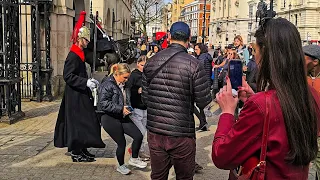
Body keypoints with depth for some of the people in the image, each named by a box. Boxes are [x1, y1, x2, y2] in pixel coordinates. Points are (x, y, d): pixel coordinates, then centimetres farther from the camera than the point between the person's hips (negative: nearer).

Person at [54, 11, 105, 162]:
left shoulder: (79, 55, 14)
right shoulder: (73, 55, -16)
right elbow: (68, 76, -23)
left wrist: (89, 81, 13)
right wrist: (86, 82, -25)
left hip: (80, 95, 10)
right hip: (75, 97, -10)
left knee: (83, 122, 13)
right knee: (77, 122, -4)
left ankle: (81, 149, 23)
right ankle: (76, 153, 5)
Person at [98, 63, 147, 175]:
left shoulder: (121, 85, 10)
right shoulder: (107, 85, -17)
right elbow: (103, 103, -24)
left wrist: (126, 108, 10)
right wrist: (121, 109, -24)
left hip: (122, 117, 8)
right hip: (110, 119, -8)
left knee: (139, 136, 0)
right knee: (122, 143, 2)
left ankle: (134, 159, 22)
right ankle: (121, 166, 27)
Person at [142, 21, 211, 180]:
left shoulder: (151, 62, 1)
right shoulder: (194, 65, -13)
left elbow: (144, 98, 6)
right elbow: (204, 102, -11)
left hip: (154, 132, 4)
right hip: (182, 136, -4)